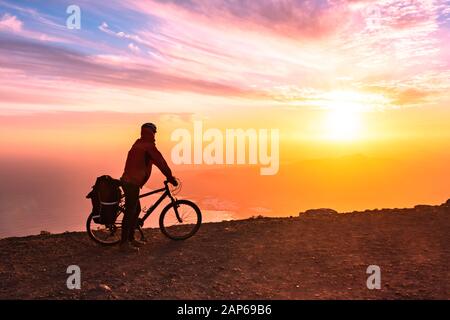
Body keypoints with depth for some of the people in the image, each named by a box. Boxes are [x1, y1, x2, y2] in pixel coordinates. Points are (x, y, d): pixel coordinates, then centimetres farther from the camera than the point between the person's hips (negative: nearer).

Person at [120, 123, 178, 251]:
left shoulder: (138, 143, 16)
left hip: (127, 180, 10)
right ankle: (124, 242, 3)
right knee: (130, 212, -3)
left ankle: (130, 238, 25)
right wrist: (171, 178, -1)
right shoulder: (149, 146, -12)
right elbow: (161, 162, -11)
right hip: (133, 183, -10)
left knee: (136, 209, 17)